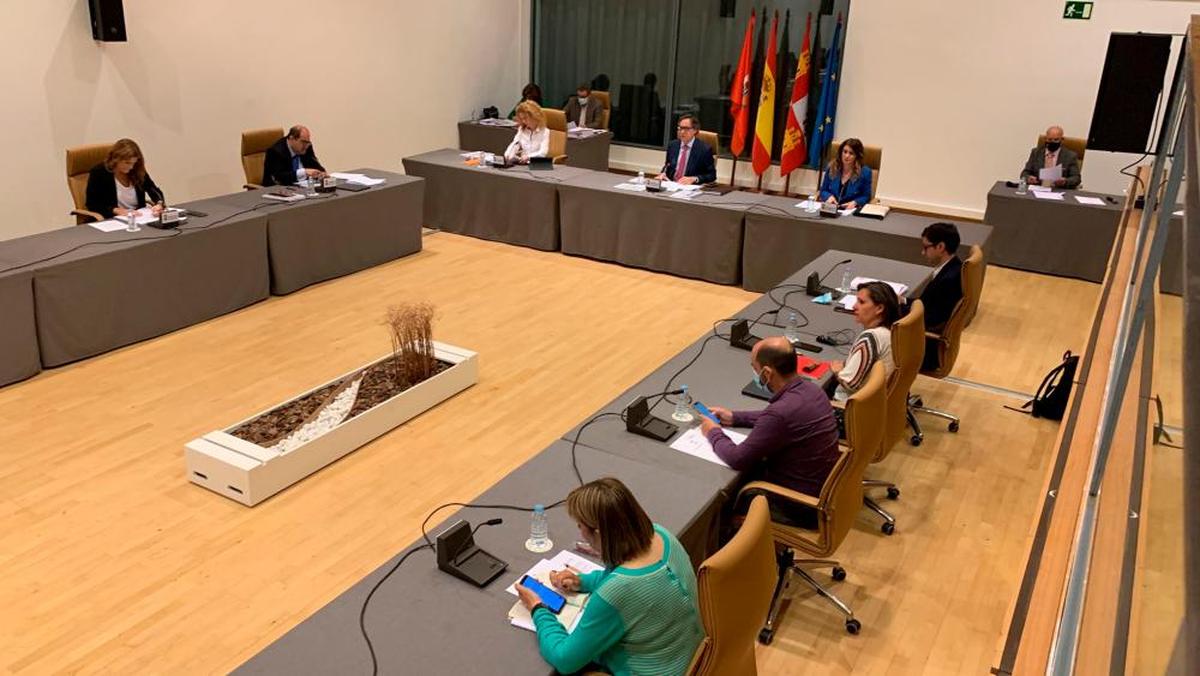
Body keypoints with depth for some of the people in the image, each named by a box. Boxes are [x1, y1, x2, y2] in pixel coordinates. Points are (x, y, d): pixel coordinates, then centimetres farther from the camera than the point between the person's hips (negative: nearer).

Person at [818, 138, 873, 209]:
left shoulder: (865, 172, -2)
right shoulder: (831, 168, 6)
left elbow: (866, 197, 2)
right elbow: (823, 191, 14)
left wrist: (854, 203, -16)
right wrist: (829, 196, -8)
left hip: (850, 210, -1)